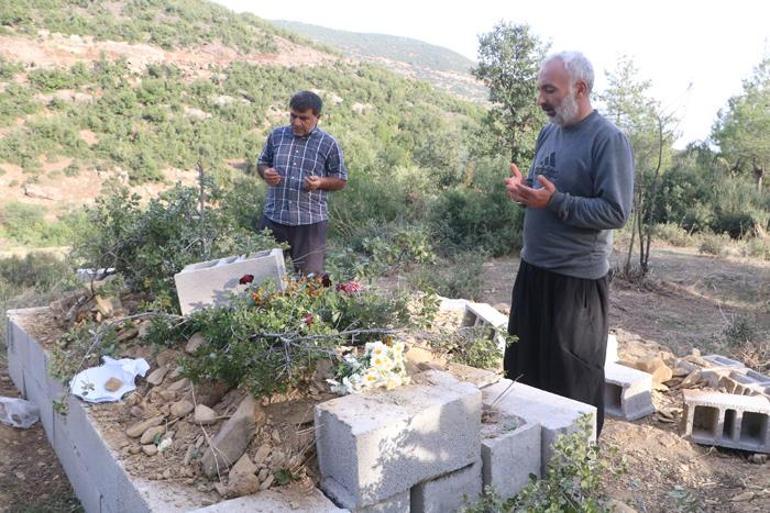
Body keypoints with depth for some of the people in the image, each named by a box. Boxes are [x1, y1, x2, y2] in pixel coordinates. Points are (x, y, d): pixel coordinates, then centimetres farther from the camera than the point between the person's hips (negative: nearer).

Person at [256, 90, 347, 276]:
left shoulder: (328, 144, -3)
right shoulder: (276, 135, 6)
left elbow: (341, 180, 2)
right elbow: (262, 163, 18)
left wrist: (320, 182, -18)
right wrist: (266, 173, -6)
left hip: (310, 222, -3)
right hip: (273, 217, 3)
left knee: (310, 276, 5)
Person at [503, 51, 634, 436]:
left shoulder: (608, 139, -15)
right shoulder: (549, 132, 10)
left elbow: (616, 212, -19)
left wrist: (554, 201, -24)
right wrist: (523, 188, -1)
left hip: (577, 277, -8)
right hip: (534, 266, 8)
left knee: (573, 376, 6)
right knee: (524, 362, 18)